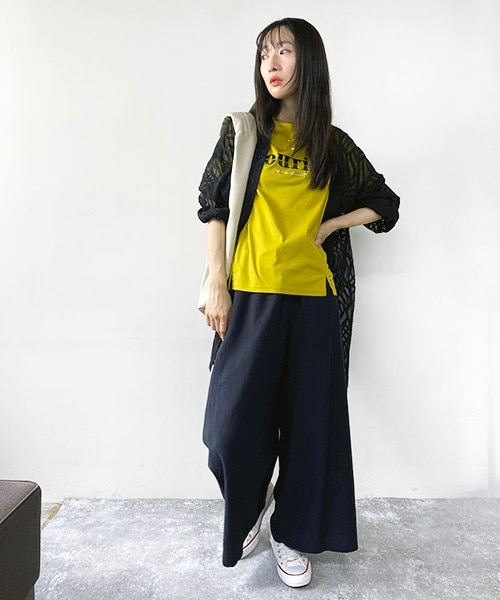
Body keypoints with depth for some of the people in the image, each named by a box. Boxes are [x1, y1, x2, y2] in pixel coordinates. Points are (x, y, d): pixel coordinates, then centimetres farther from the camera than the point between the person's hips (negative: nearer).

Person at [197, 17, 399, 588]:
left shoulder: (334, 145, 10)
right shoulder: (242, 130, 7)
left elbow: (384, 204, 18)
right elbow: (214, 208, 3)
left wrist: (328, 226, 1)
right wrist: (216, 284, -6)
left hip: (314, 300, 2)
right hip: (251, 298, -1)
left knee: (311, 421, 7)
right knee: (234, 424, -1)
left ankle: (292, 533, 31)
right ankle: (251, 501, 33)